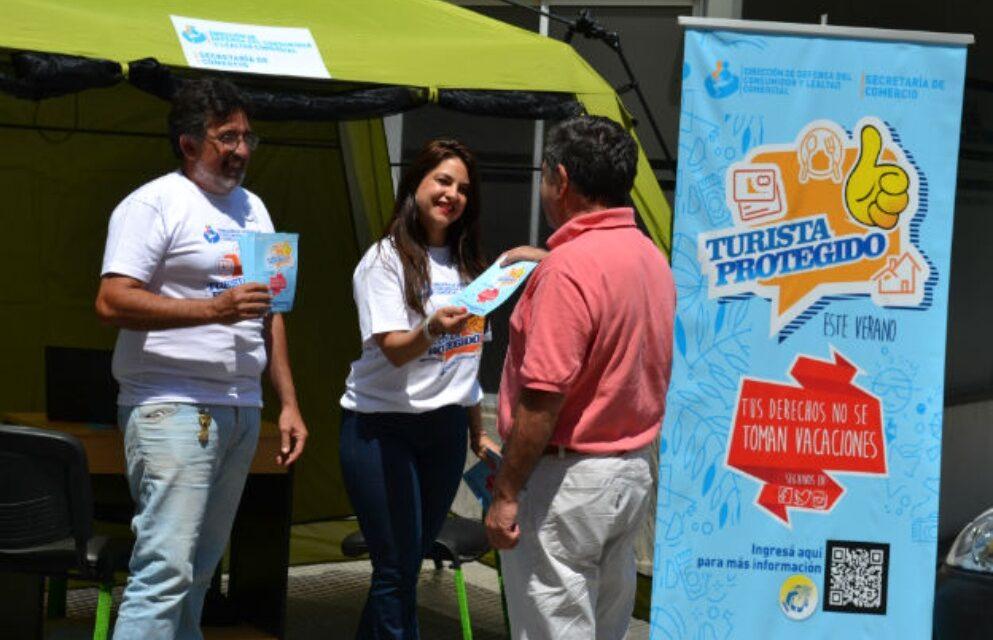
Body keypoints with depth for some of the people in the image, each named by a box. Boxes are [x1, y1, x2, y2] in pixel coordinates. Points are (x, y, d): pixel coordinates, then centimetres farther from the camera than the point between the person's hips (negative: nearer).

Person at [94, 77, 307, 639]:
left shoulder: (252, 208, 18)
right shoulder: (155, 204, -6)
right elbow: (112, 302, -16)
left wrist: (288, 402, 14)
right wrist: (214, 308, -23)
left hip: (242, 409, 8)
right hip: (174, 408, -8)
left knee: (200, 569, 10)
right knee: (166, 568, -14)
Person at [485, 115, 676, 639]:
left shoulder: (569, 268, -20)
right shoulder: (652, 257, 8)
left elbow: (542, 400, -23)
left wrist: (506, 492, -17)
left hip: (566, 479, -9)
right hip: (633, 471, 9)